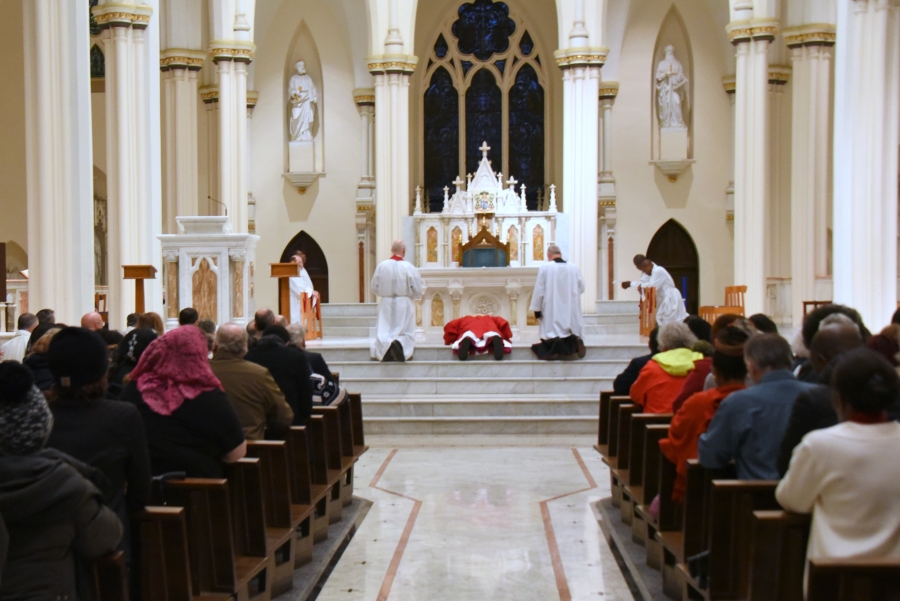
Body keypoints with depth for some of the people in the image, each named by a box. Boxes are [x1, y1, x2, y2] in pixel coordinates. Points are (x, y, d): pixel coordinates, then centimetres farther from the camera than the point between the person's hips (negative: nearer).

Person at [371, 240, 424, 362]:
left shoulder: (381, 266, -4)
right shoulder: (409, 267, -11)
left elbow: (374, 289, 5)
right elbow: (418, 290, -7)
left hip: (386, 305, 2)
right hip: (404, 305, -2)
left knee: (383, 333, 8)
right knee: (406, 333, 7)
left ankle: (386, 345, -27)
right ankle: (400, 343, -27)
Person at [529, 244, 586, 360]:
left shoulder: (545, 268, -7)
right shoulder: (574, 268, 1)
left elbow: (539, 290, -6)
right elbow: (581, 288, 10)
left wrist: (537, 309, 1)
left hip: (552, 311, -2)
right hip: (571, 311, 3)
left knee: (551, 331, 3)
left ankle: (554, 344, -31)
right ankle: (574, 341, -21)